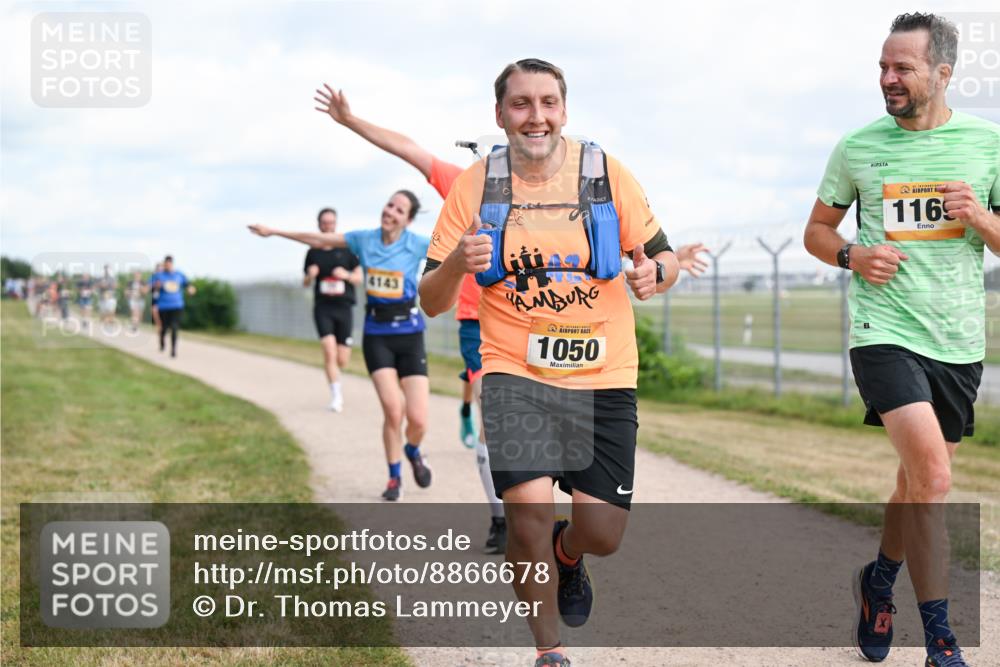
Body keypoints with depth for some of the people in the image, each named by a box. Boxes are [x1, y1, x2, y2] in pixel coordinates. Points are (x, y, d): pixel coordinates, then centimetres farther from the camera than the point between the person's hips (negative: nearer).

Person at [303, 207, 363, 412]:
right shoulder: (313, 252, 6)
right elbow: (305, 283, 15)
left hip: (344, 307, 0)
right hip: (322, 308, 0)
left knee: (342, 361, 2)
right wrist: (310, 276, -8)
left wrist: (346, 275, -14)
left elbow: (359, 278, 7)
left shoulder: (347, 249, 2)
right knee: (329, 351, -19)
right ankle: (336, 395, -9)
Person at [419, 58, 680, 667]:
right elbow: (432, 302, 1)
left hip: (603, 378, 1)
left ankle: (567, 555, 38)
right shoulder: (474, 187, 0)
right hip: (515, 373, -1)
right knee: (529, 506, -20)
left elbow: (665, 259, 6)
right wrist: (456, 265, -21)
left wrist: (654, 273, -18)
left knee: (603, 533, -2)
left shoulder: (607, 174, 0)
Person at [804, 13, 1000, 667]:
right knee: (932, 479, -18)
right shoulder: (858, 147, 2)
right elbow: (817, 229, 13)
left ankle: (879, 581, 43)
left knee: (919, 483, 16)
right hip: (885, 333, -3)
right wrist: (852, 255, -7)